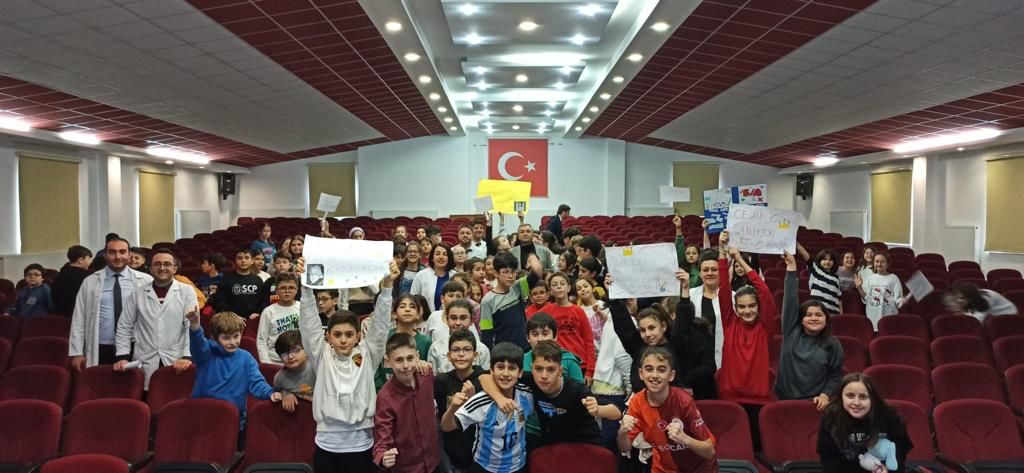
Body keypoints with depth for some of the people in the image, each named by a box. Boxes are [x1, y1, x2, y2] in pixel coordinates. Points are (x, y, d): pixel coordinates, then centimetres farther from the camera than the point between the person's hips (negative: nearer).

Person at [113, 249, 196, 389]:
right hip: (145, 365, 2)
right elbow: (124, 328, 11)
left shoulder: (187, 292, 2)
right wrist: (123, 357, 0)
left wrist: (187, 357, -15)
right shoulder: (138, 294, 10)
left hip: (176, 363, -2)